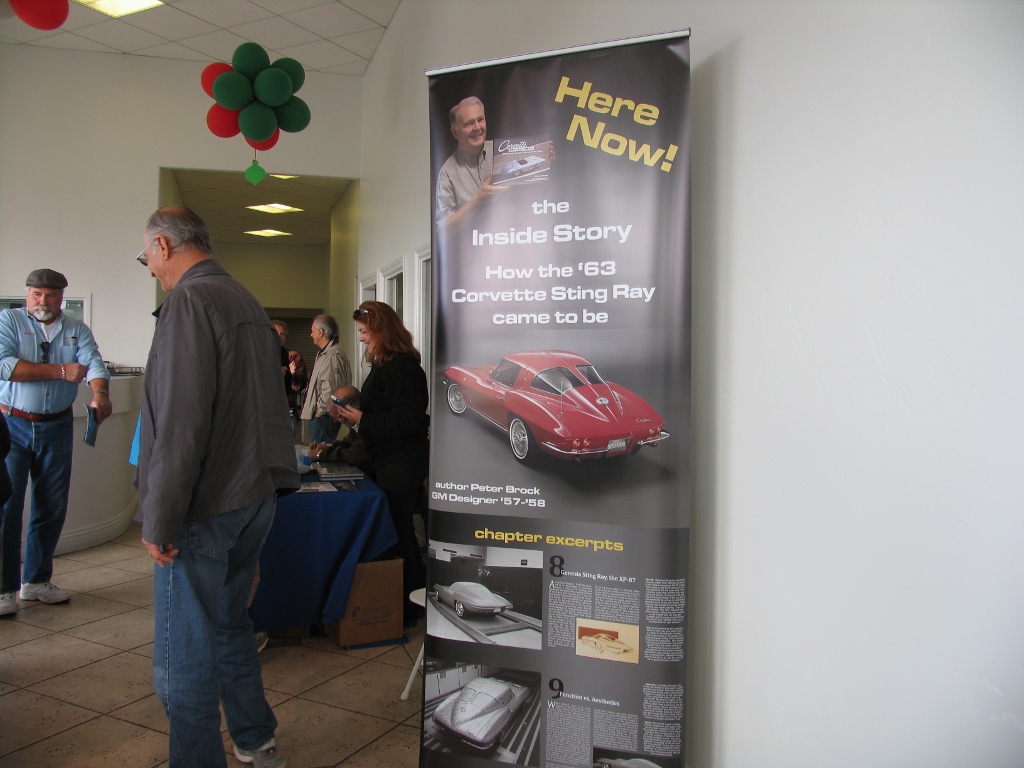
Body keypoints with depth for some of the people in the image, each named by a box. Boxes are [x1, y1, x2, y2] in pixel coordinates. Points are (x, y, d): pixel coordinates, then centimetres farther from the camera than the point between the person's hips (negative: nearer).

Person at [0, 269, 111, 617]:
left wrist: (100, 394, -30)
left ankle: (36, 581, 25)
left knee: (52, 508, 10)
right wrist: (61, 371, -20)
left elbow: (94, 364, -9)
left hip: (57, 428, 3)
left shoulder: (77, 330, 7)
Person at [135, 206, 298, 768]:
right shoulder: (248, 302, 14)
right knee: (229, 624, 23)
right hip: (256, 496, 9)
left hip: (205, 508, -9)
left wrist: (159, 520, -18)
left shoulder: (189, 301, -14)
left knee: (184, 653, 4)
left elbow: (180, 422, -23)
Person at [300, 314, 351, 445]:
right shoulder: (323, 354, 20)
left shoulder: (333, 356, -17)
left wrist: (320, 410, -16)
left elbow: (330, 389, -23)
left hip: (323, 417, -11)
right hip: (319, 416, 11)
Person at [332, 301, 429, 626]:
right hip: (386, 462, 10)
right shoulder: (383, 364, 12)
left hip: (401, 466, -10)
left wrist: (362, 419, -18)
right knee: (398, 533, 16)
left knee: (398, 536, 0)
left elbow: (407, 421, -25)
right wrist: (353, 414, 5)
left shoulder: (401, 367, -20)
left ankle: (411, 608, 14)